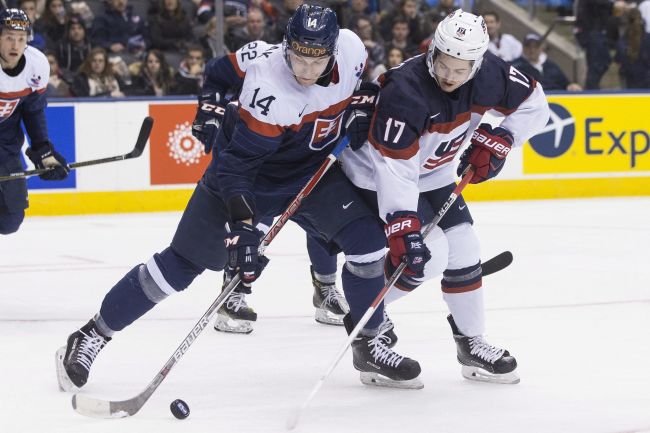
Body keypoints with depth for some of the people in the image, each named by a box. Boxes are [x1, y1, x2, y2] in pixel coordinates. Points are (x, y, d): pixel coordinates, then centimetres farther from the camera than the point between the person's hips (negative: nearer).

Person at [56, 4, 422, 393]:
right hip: (248, 171, -5)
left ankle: (369, 346, 9)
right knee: (183, 262, -7)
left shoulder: (350, 48, -17)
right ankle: (92, 336, 3)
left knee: (367, 240, -10)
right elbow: (237, 161, -36)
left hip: (312, 171, 5)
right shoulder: (269, 87, -35)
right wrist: (242, 225, -44)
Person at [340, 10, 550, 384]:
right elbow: (394, 167, -38)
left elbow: (534, 104, -1)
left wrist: (497, 141, -14)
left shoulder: (487, 73, -18)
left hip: (431, 171, 7)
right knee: (429, 255, -17)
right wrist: (402, 226, -44)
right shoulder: (405, 89, -37)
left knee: (464, 249, 4)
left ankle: (472, 342, 19)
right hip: (377, 167, -7)